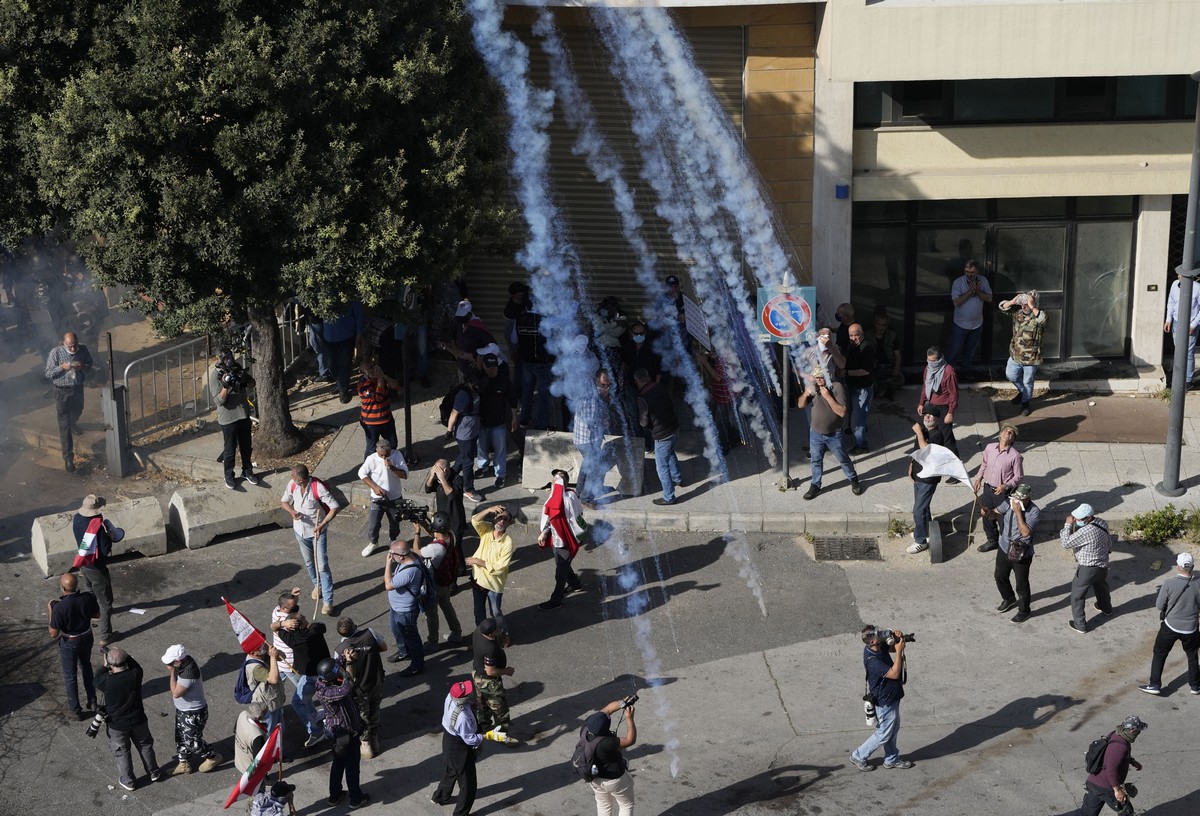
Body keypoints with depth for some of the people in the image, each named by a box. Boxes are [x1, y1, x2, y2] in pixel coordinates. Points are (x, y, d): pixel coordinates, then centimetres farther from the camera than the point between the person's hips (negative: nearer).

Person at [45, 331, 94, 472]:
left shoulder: (82, 349, -12)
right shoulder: (55, 353, -21)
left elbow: (90, 365, 2)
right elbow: (48, 373, -14)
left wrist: (82, 367, -21)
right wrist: (61, 367, -32)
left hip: (78, 389, 4)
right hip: (62, 392, -4)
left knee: (77, 412, 33)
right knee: (64, 426, -5)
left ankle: (73, 424, 69)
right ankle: (68, 458, -2)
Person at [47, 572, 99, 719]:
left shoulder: (59, 608, -32)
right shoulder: (88, 598, -20)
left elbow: (53, 635, -22)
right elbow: (97, 615, 0)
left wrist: (50, 613, -13)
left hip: (69, 644, -4)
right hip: (87, 638, 4)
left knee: (70, 675, 17)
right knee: (86, 666, 30)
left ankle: (75, 710, 31)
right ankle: (92, 701, 40)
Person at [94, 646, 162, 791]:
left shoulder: (107, 681, -30)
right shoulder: (135, 675, -24)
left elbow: (97, 682, -6)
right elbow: (136, 666, 0)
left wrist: (104, 665, -2)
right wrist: (123, 655, 0)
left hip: (117, 725, -2)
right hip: (138, 720, 2)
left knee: (121, 752, 21)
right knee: (145, 746, 26)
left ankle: (128, 781, 35)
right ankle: (153, 772, 42)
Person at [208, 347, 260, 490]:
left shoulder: (236, 368, -2)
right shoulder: (215, 375, -18)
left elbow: (252, 384, 3)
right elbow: (220, 400, -21)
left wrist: (244, 377, -18)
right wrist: (226, 384, -35)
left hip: (244, 414, 5)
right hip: (228, 418, -5)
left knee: (246, 446, 18)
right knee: (230, 450, 8)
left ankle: (247, 472, 35)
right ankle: (229, 476, 25)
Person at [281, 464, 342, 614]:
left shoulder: (318, 487, -28)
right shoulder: (292, 485, -12)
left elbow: (335, 507, -24)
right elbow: (284, 501, 5)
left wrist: (322, 525, -33)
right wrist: (292, 512, -18)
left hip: (317, 531, -5)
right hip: (300, 530, 5)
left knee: (322, 566, -5)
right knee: (309, 562, 23)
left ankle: (328, 601, -1)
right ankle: (317, 584, 49)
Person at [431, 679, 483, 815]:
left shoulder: (450, 697, -18)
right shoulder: (462, 717, -41)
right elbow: (470, 739, -28)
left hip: (449, 741, 9)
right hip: (459, 750, -9)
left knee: (451, 771, 35)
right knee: (468, 784, 13)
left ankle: (440, 797, 58)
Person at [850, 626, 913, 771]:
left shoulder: (880, 647, -8)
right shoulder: (872, 661, -35)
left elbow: (893, 647, 9)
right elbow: (894, 674, -33)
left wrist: (898, 638, -13)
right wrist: (899, 651, -32)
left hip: (891, 697, 9)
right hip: (885, 701, -9)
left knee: (893, 730, 23)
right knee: (884, 734, 8)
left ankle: (891, 759, 39)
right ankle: (859, 756, 23)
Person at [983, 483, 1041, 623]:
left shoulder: (1034, 512, -25)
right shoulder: (1010, 502, -9)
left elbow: (1025, 532, -32)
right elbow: (996, 514, -14)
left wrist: (1018, 512, -33)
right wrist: (988, 512, -37)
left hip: (1021, 554, -6)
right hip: (1004, 549, 6)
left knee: (1022, 585, 10)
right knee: (1000, 577, 25)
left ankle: (1024, 611, 33)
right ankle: (1009, 599, 52)